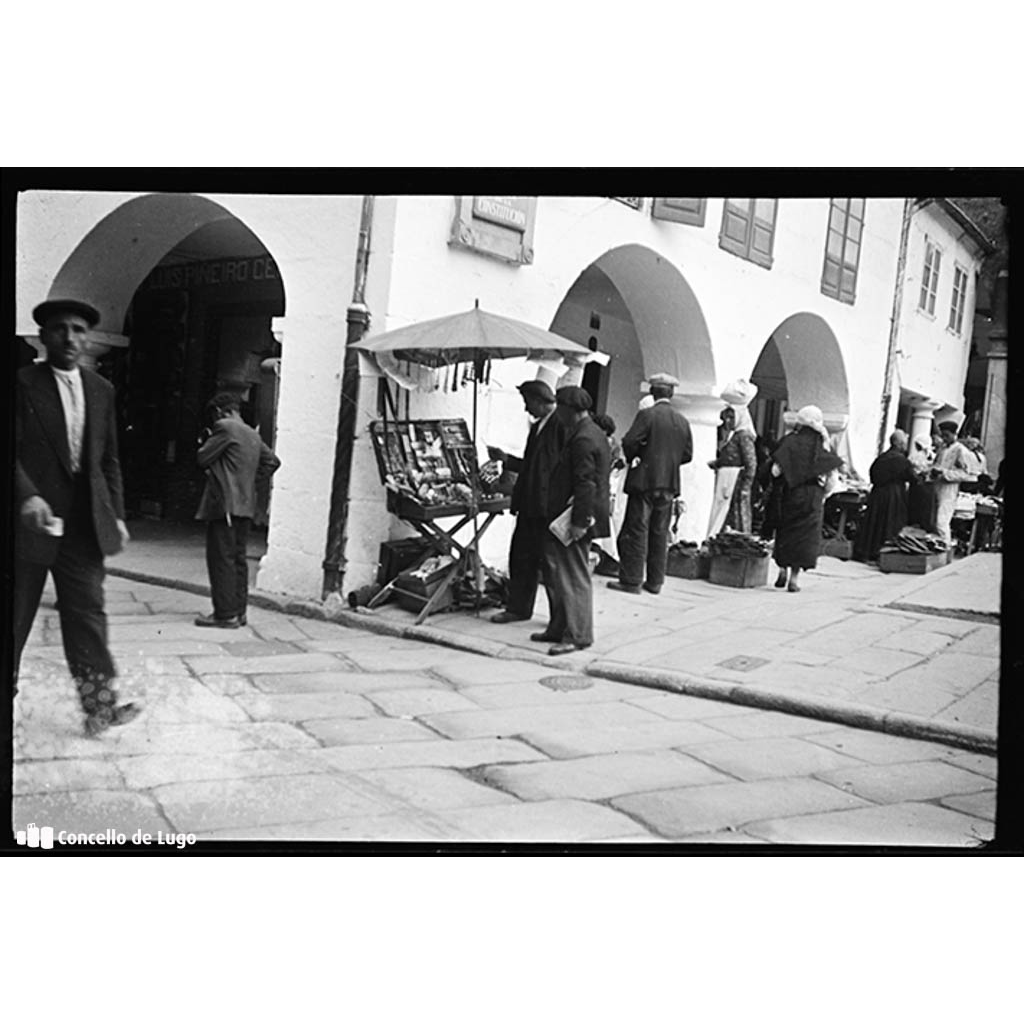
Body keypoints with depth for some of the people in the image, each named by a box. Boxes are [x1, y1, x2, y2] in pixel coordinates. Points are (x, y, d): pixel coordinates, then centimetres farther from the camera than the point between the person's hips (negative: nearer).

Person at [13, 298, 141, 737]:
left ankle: (100, 705, 6)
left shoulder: (102, 391, 11)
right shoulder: (23, 383, -4)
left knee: (88, 613, 3)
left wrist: (116, 515, 9)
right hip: (35, 517, -3)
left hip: (86, 523, 4)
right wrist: (27, 495, -26)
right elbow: (12, 450, -11)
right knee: (16, 615, 8)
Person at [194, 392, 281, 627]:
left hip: (225, 504, -8)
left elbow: (202, 458, -7)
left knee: (221, 558, -5)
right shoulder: (253, 434, 16)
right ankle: (239, 610, 14)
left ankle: (226, 614, -5)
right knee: (238, 558, 11)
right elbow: (272, 461, 22)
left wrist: (205, 445, 13)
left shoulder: (225, 427, -8)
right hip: (245, 504, 8)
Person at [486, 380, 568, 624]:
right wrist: (505, 458, 14)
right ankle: (517, 608, 25)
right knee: (521, 556, 13)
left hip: (550, 506, -9)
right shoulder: (536, 427, 16)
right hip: (529, 505, 9)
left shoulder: (562, 425, -13)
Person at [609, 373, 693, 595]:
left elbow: (629, 441, -17)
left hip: (645, 480, -5)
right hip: (669, 484, 5)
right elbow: (687, 454, 8)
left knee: (636, 531, -1)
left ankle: (631, 580, 0)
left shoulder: (647, 415, -9)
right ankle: (655, 581, 14)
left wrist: (633, 458, 2)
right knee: (660, 533, 10)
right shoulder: (682, 421, 7)